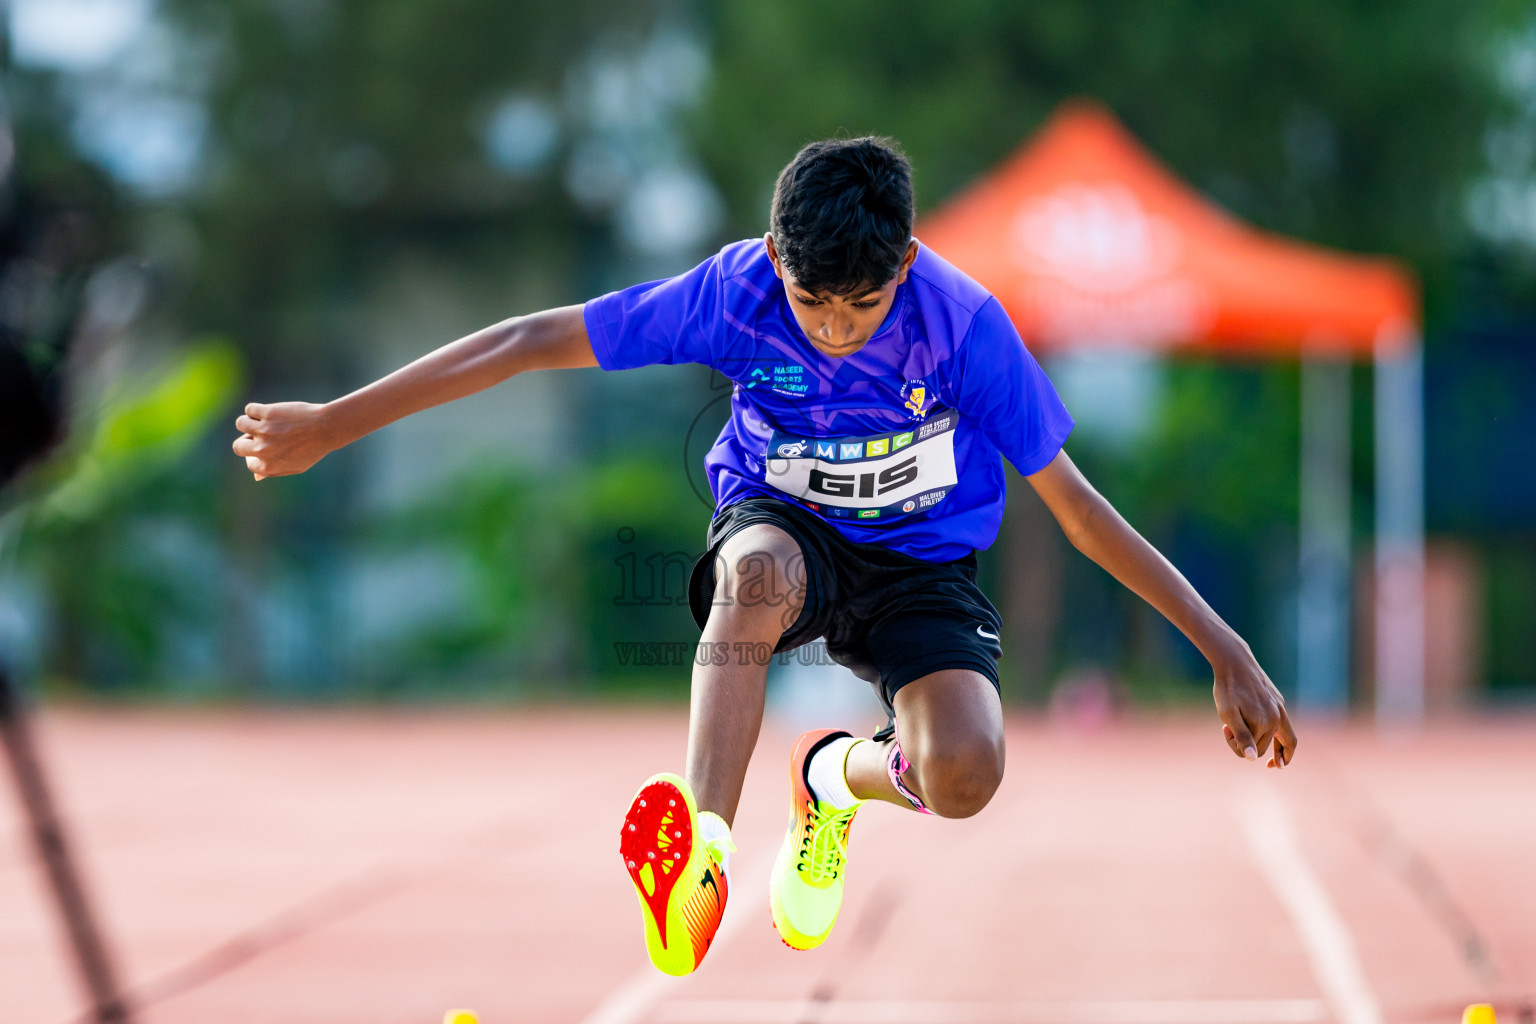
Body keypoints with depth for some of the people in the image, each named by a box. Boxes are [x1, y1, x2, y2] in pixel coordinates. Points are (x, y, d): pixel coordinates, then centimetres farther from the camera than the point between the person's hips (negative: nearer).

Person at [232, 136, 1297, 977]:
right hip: (781, 522, 0)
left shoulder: (963, 323, -23)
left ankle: (839, 775, 8)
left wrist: (1225, 647, -20)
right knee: (759, 571, -40)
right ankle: (702, 849, -48)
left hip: (921, 560, 0)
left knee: (966, 775, -28)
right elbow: (534, 342, -17)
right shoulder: (736, 291, -21)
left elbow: (1074, 503, -17)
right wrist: (332, 424, -16)